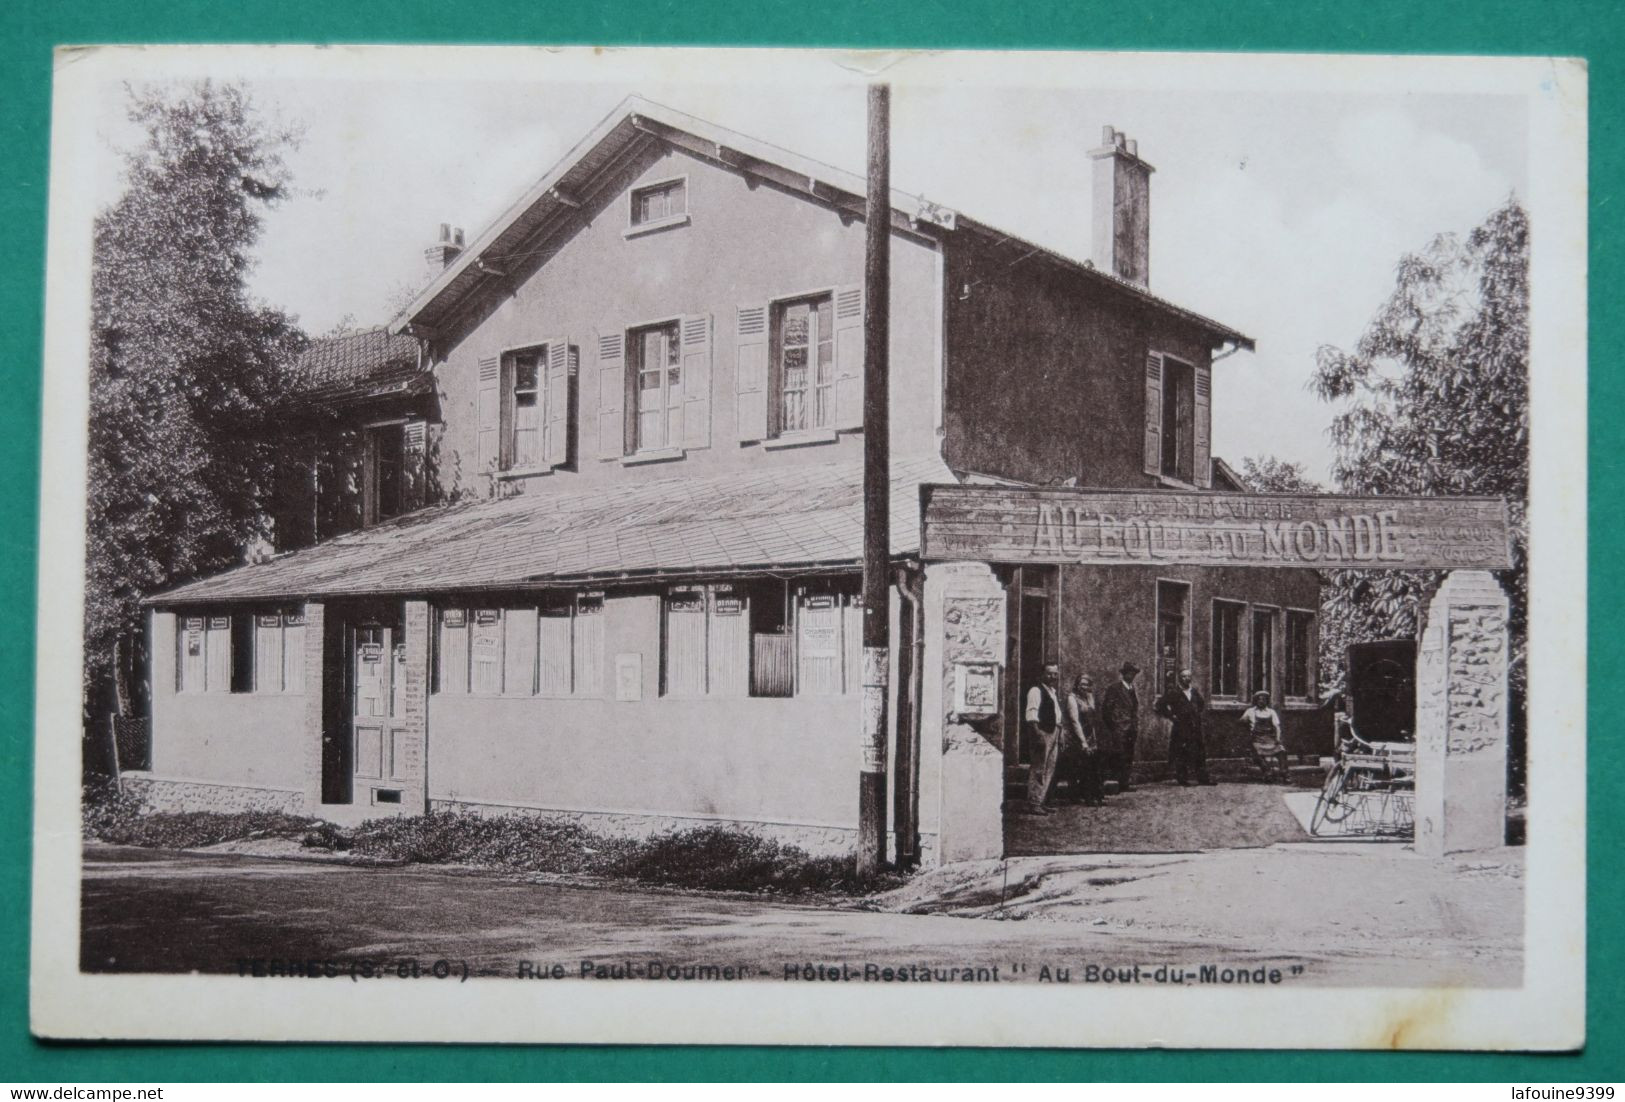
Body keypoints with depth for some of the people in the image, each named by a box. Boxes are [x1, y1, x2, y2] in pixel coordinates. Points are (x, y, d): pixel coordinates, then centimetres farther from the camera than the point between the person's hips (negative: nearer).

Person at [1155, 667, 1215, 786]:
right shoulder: (1173, 692, -6)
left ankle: (1203, 777, 10)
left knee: (1199, 753, 5)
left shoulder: (1195, 691, 11)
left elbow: (1203, 705, 29)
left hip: (1195, 727, 5)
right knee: (1181, 754, -3)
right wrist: (1171, 716, -9)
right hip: (1181, 728, -5)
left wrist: (1200, 714, 12)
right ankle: (1182, 778, 6)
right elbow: (1158, 706, -8)